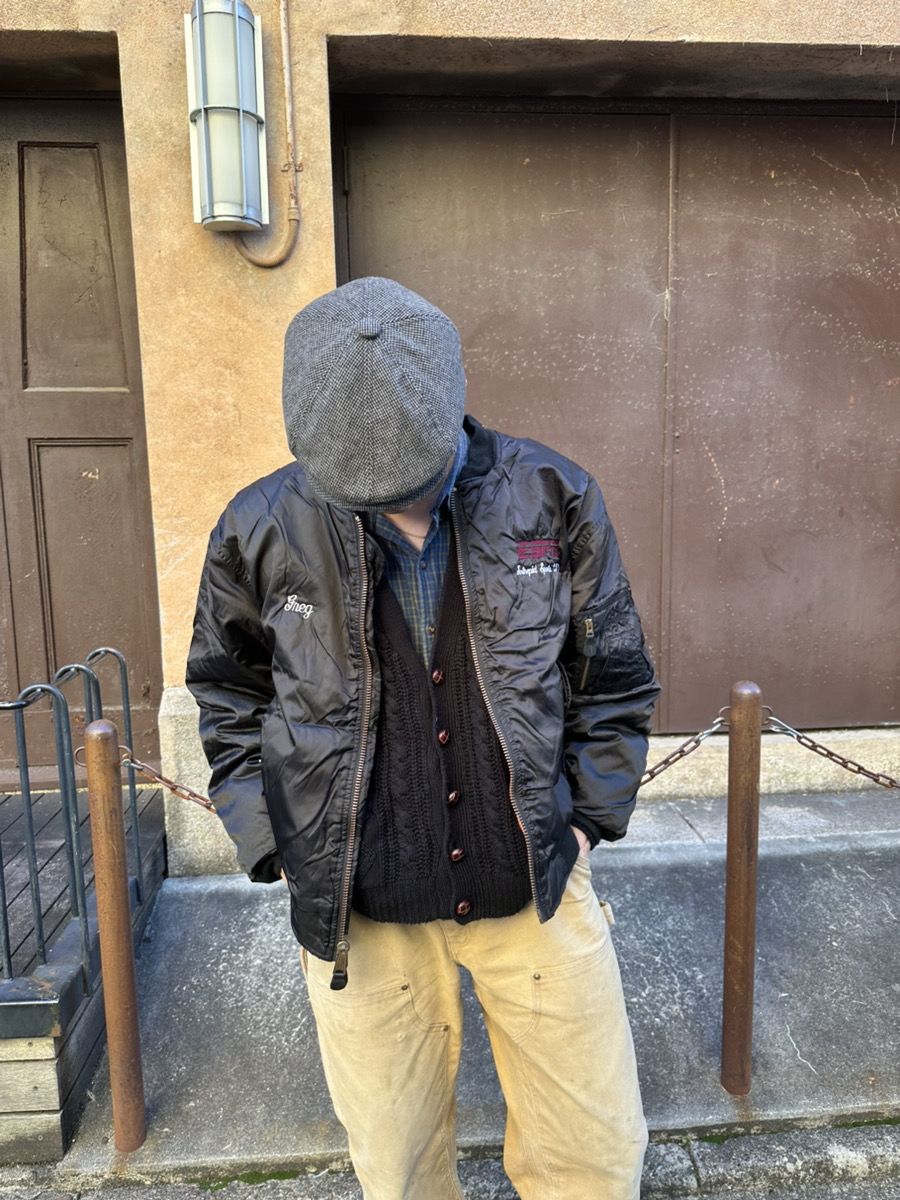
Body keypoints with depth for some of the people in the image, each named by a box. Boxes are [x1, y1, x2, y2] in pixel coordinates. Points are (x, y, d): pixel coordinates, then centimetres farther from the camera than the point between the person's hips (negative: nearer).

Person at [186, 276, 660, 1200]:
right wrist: (272, 843, -2)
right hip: (357, 911, 0)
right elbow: (229, 699, 5)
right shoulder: (261, 530, -9)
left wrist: (587, 814, -1)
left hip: (535, 890, 1)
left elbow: (613, 676, 3)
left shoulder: (550, 498, -9)